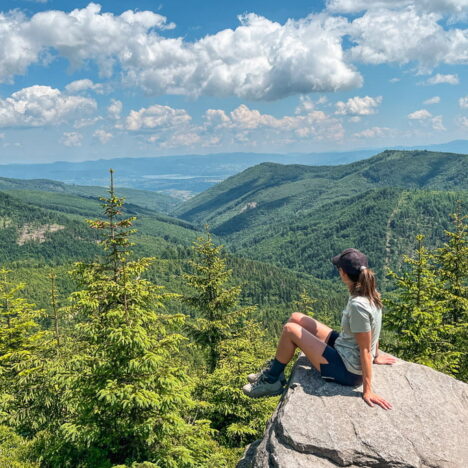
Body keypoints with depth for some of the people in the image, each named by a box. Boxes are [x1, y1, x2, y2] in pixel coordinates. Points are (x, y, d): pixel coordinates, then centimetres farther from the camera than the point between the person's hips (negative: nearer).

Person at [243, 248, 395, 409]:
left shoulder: (358, 305, -30)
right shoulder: (369, 293, -4)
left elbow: (365, 350, -25)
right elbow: (373, 329, 9)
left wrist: (367, 390, -18)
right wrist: (376, 355, 23)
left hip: (347, 371, -9)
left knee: (290, 330, -10)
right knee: (296, 318, 7)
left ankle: (271, 381, 10)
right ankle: (273, 370, 19)